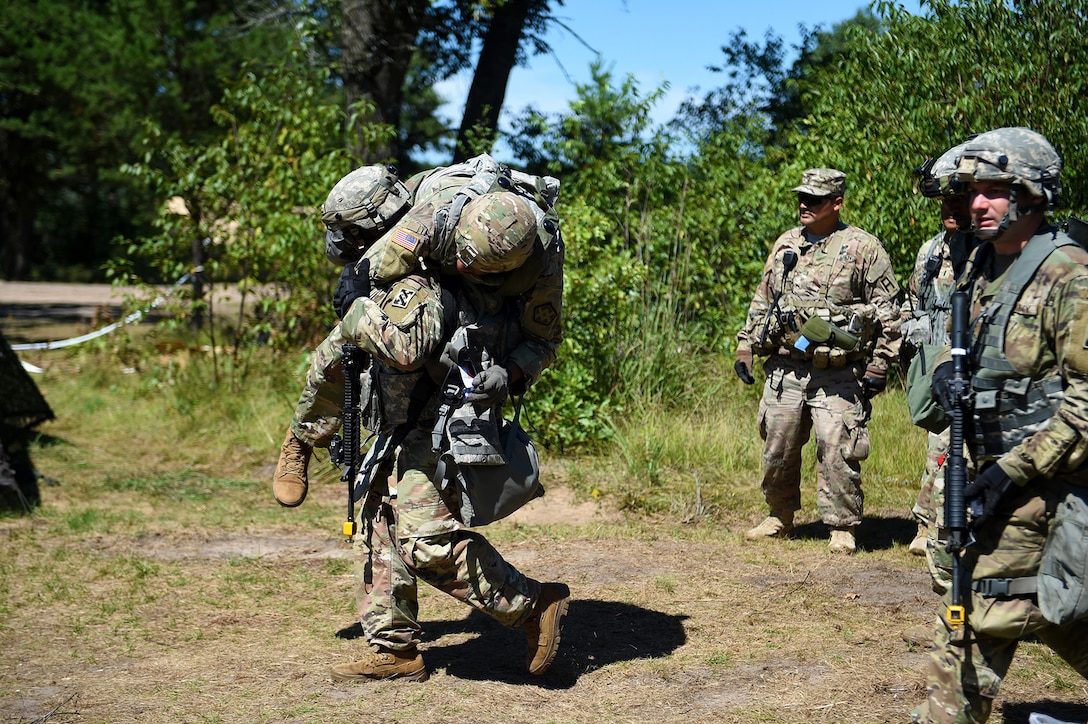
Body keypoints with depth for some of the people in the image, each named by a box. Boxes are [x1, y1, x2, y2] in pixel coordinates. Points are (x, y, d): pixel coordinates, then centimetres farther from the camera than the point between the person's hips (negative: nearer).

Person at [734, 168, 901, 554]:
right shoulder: (786, 244, 12)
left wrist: (878, 366, -7)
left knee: (838, 452, -5)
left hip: (838, 375, -5)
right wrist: (746, 344, 14)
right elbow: (761, 300, 21)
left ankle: (842, 529, 8)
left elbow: (887, 312, -2)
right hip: (784, 368, 5)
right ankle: (780, 517, 28)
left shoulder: (863, 248, -3)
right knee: (778, 448, 10)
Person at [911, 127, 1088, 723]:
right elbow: (968, 342, 25)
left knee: (980, 616, -7)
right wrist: (945, 367, 0)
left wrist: (1014, 471, -23)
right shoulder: (984, 268, 10)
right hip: (1001, 463, 9)